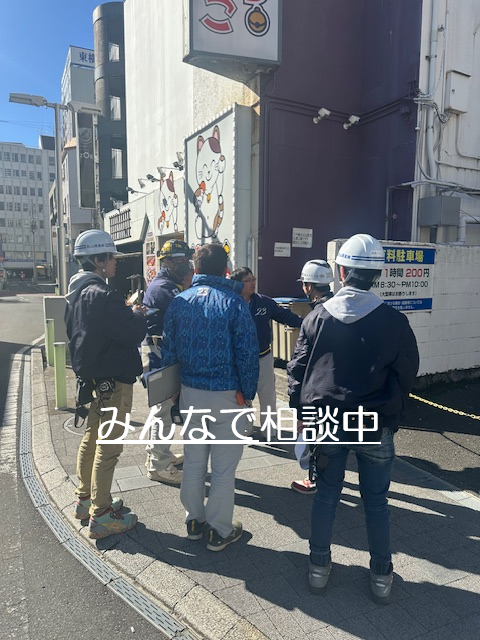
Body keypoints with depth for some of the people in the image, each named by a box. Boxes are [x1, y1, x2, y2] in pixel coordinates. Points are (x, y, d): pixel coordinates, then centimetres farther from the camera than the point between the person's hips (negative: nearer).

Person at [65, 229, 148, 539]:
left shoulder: (77, 292, 8)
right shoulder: (103, 295, -23)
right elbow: (133, 333, -22)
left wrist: (128, 313, 6)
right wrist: (138, 315, -4)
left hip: (91, 377, 10)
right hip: (113, 380, -10)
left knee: (92, 439, 21)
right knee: (108, 447, 1)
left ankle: (85, 500, 37)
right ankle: (101, 516, 13)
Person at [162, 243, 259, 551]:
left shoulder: (179, 302, 0)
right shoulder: (234, 303, -12)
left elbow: (169, 350, 5)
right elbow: (248, 355, -12)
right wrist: (248, 394, -1)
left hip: (190, 394, 4)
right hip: (228, 396, -4)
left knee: (193, 462, 18)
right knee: (224, 467, 9)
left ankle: (195, 521, 34)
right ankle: (220, 531, 23)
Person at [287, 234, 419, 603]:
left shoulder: (317, 317, -6)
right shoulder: (394, 321, -10)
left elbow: (297, 369, -1)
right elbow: (407, 375, -1)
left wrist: (302, 412, 10)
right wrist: (393, 416, 12)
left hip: (326, 422, 1)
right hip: (376, 426, -1)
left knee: (326, 495, 16)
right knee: (376, 501, 16)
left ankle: (319, 567, 30)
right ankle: (382, 576, 31)